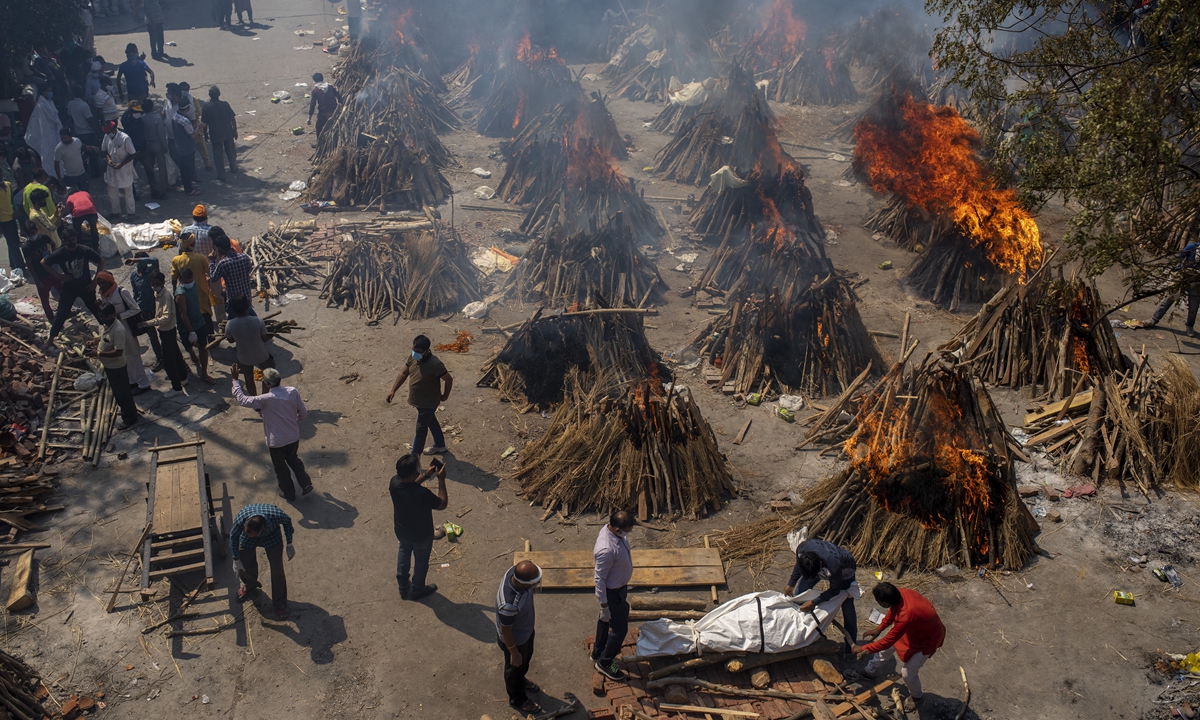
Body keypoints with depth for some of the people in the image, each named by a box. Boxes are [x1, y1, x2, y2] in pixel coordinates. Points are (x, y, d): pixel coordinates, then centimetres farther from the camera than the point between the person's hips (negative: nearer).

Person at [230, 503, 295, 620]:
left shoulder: (276, 515, -43)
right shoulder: (240, 519, -40)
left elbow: (287, 521, -16)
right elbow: (233, 536, -15)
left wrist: (289, 545, -5)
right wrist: (236, 560, -6)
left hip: (272, 535, -1)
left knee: (277, 570, -2)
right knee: (245, 565, 10)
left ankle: (280, 604, 19)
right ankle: (250, 587, 45)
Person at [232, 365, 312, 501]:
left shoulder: (266, 399, -27)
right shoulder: (293, 392, -14)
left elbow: (242, 400, -17)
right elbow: (303, 413, -6)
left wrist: (235, 380, -10)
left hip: (276, 441, -4)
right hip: (294, 437, 4)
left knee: (280, 467, 21)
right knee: (293, 458, 33)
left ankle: (289, 494, 38)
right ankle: (306, 484, 31)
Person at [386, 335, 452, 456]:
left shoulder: (434, 364, -32)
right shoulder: (413, 358, -10)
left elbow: (449, 380, -21)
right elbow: (404, 373, 3)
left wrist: (445, 396, -6)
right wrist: (393, 390, -3)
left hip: (428, 403, -8)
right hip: (418, 400, 8)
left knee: (421, 429, 5)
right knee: (431, 422, 27)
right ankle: (440, 446, 48)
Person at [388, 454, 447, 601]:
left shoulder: (394, 482, -25)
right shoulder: (422, 494, -41)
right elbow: (442, 504, -23)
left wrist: (426, 475, -5)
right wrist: (441, 480, -22)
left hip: (401, 530, 5)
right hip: (421, 535, -5)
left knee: (404, 553, 33)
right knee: (421, 561, 24)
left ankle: (403, 587, 51)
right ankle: (416, 590, 47)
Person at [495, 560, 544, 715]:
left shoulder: (515, 571, -27)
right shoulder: (509, 604, -47)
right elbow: (505, 631, -29)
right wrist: (514, 652, -14)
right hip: (515, 639, -7)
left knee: (526, 658, 34)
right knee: (515, 667, 23)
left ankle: (520, 681, 64)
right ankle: (517, 699, 52)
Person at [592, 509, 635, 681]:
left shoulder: (613, 530, -12)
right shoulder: (606, 550, -39)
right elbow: (600, 579, -27)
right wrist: (604, 605, -17)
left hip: (620, 586, 9)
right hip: (613, 592, -9)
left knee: (606, 621, 26)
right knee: (619, 628, 10)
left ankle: (597, 653, 47)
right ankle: (605, 663, 30)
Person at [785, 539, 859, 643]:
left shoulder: (834, 566, -47)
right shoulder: (802, 549, -36)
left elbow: (834, 590, -25)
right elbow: (799, 564, -9)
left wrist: (814, 603, -27)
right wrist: (790, 585, -4)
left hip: (844, 571, -4)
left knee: (847, 606, -6)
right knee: (799, 593, 1)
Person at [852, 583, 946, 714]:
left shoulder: (906, 616, -45)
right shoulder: (899, 593, -24)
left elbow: (888, 640, -31)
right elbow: (892, 612, 2)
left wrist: (864, 648, -20)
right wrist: (879, 629, 3)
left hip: (928, 639, -8)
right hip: (914, 628, 8)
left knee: (907, 673, 0)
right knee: (886, 648, 17)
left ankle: (917, 697, 31)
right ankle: (870, 671, 42)